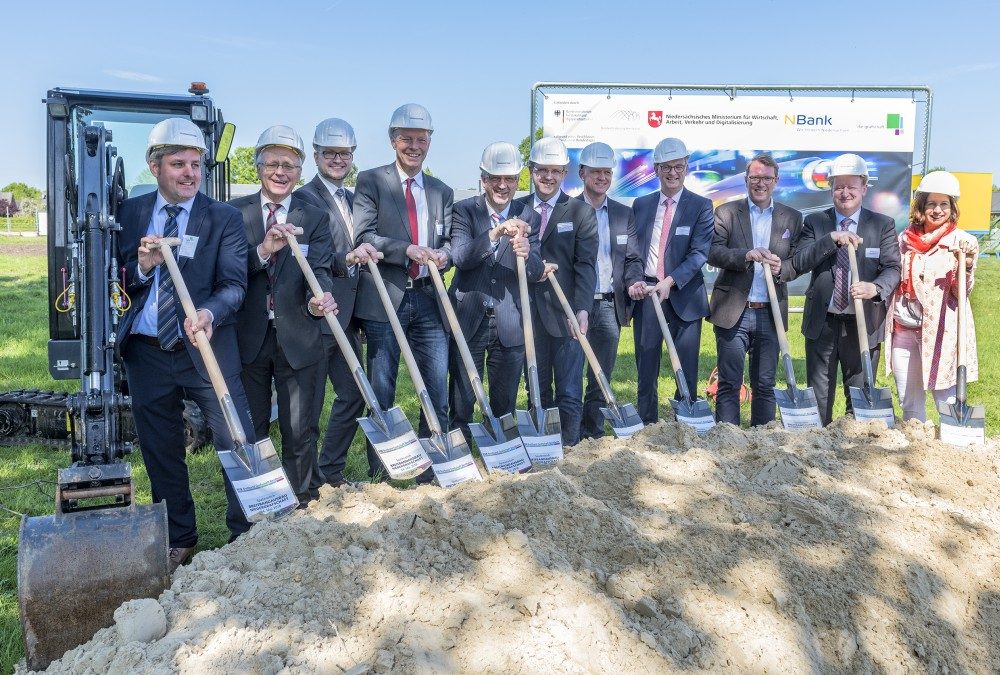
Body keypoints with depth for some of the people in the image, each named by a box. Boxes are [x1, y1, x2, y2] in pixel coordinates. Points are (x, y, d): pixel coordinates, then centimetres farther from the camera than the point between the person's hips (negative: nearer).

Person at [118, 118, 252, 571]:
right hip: (145, 352, 3)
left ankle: (246, 539, 14)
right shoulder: (130, 213, 8)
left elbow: (234, 284, -11)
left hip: (207, 350, -3)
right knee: (161, 453, 13)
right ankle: (178, 540, 31)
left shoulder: (224, 218, -1)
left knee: (237, 443, -3)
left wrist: (209, 312, -31)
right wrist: (143, 267, -14)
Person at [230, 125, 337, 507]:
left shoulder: (315, 219, 4)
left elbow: (319, 271, -9)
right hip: (248, 338, 1)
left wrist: (317, 301, -32)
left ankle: (304, 509, 22)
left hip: (298, 339, 0)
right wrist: (263, 250, -24)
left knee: (300, 433, 8)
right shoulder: (234, 213, 3)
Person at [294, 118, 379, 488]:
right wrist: (347, 257, -31)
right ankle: (307, 481, 15)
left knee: (353, 395, 13)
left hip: (348, 316, 8)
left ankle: (332, 471, 27)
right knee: (310, 402, 2)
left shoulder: (352, 199, 16)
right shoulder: (304, 197, -8)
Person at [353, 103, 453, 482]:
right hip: (385, 298, -4)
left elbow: (448, 241, 13)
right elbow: (363, 236, -8)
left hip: (429, 299, 4)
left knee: (437, 389, 5)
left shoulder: (442, 192, 16)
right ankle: (379, 473, 17)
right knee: (381, 391, 4)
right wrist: (408, 249, -20)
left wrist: (444, 254, -11)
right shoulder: (370, 181, 2)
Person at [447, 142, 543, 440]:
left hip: (509, 323, 2)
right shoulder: (464, 211, -3)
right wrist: (496, 233, -34)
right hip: (468, 320, -2)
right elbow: (460, 257, -19)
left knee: (505, 404, 12)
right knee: (461, 403, 6)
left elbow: (537, 271, -6)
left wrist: (526, 254, -29)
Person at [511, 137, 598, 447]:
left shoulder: (581, 212, 0)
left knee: (568, 392, 0)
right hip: (529, 312, 4)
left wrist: (582, 309, -20)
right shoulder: (518, 208, 9)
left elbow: (585, 265, -8)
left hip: (565, 312, -3)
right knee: (537, 388, 13)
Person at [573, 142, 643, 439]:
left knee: (601, 377, 8)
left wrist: (635, 282, -13)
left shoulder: (624, 214, 13)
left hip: (609, 306, 3)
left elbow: (632, 259, 9)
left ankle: (594, 435, 17)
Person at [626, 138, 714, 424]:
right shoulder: (641, 205, 11)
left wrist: (670, 281, -21)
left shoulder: (701, 206, 2)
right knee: (646, 371, 7)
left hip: (683, 297, -2)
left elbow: (699, 253, -8)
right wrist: (633, 281, -9)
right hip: (645, 295, 3)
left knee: (687, 373, 1)